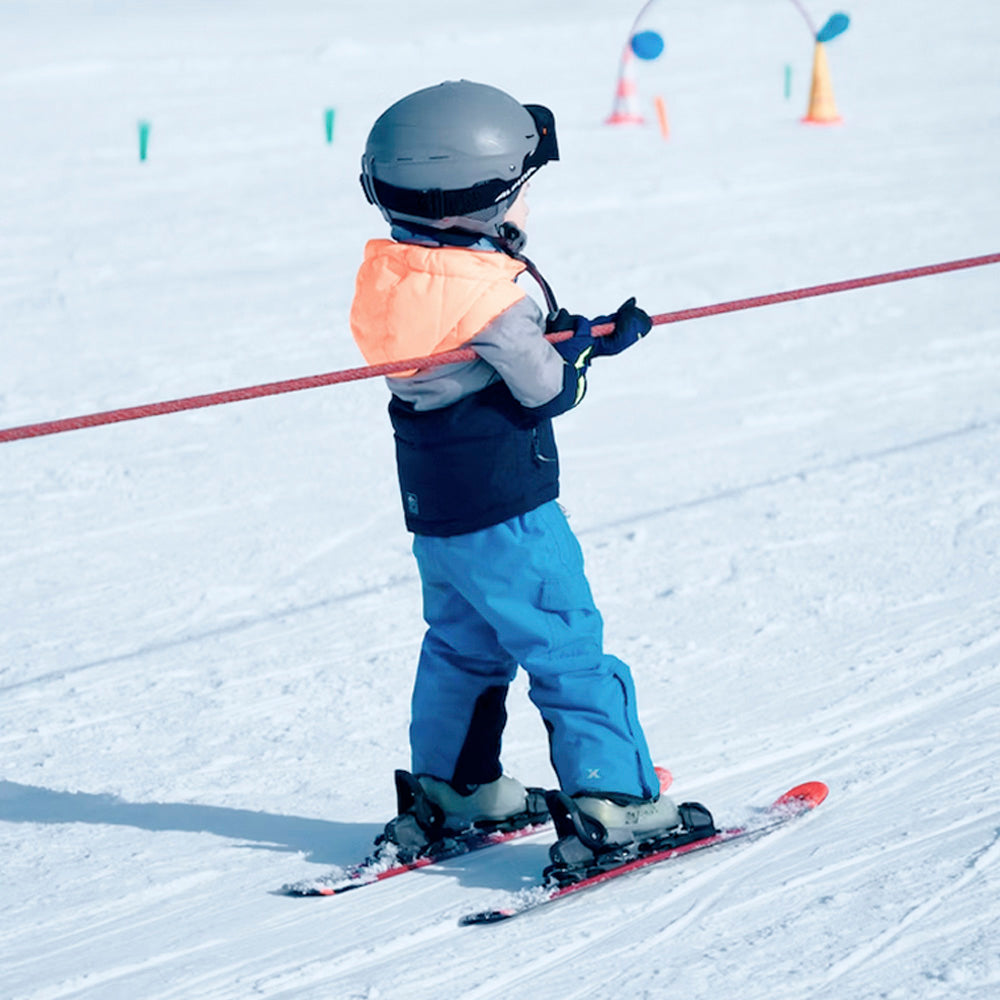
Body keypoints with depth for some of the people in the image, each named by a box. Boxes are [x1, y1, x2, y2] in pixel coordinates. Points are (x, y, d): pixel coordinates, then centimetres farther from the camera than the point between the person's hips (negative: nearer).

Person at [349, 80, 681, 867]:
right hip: (504, 507, -8)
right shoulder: (490, 295, -24)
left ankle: (449, 790, 29)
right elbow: (548, 390, -16)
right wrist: (585, 349, 3)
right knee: (568, 647, -1)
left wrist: (576, 331, 5)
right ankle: (614, 802, 0)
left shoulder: (394, 273, 2)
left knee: (462, 642, 22)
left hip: (432, 502, 8)